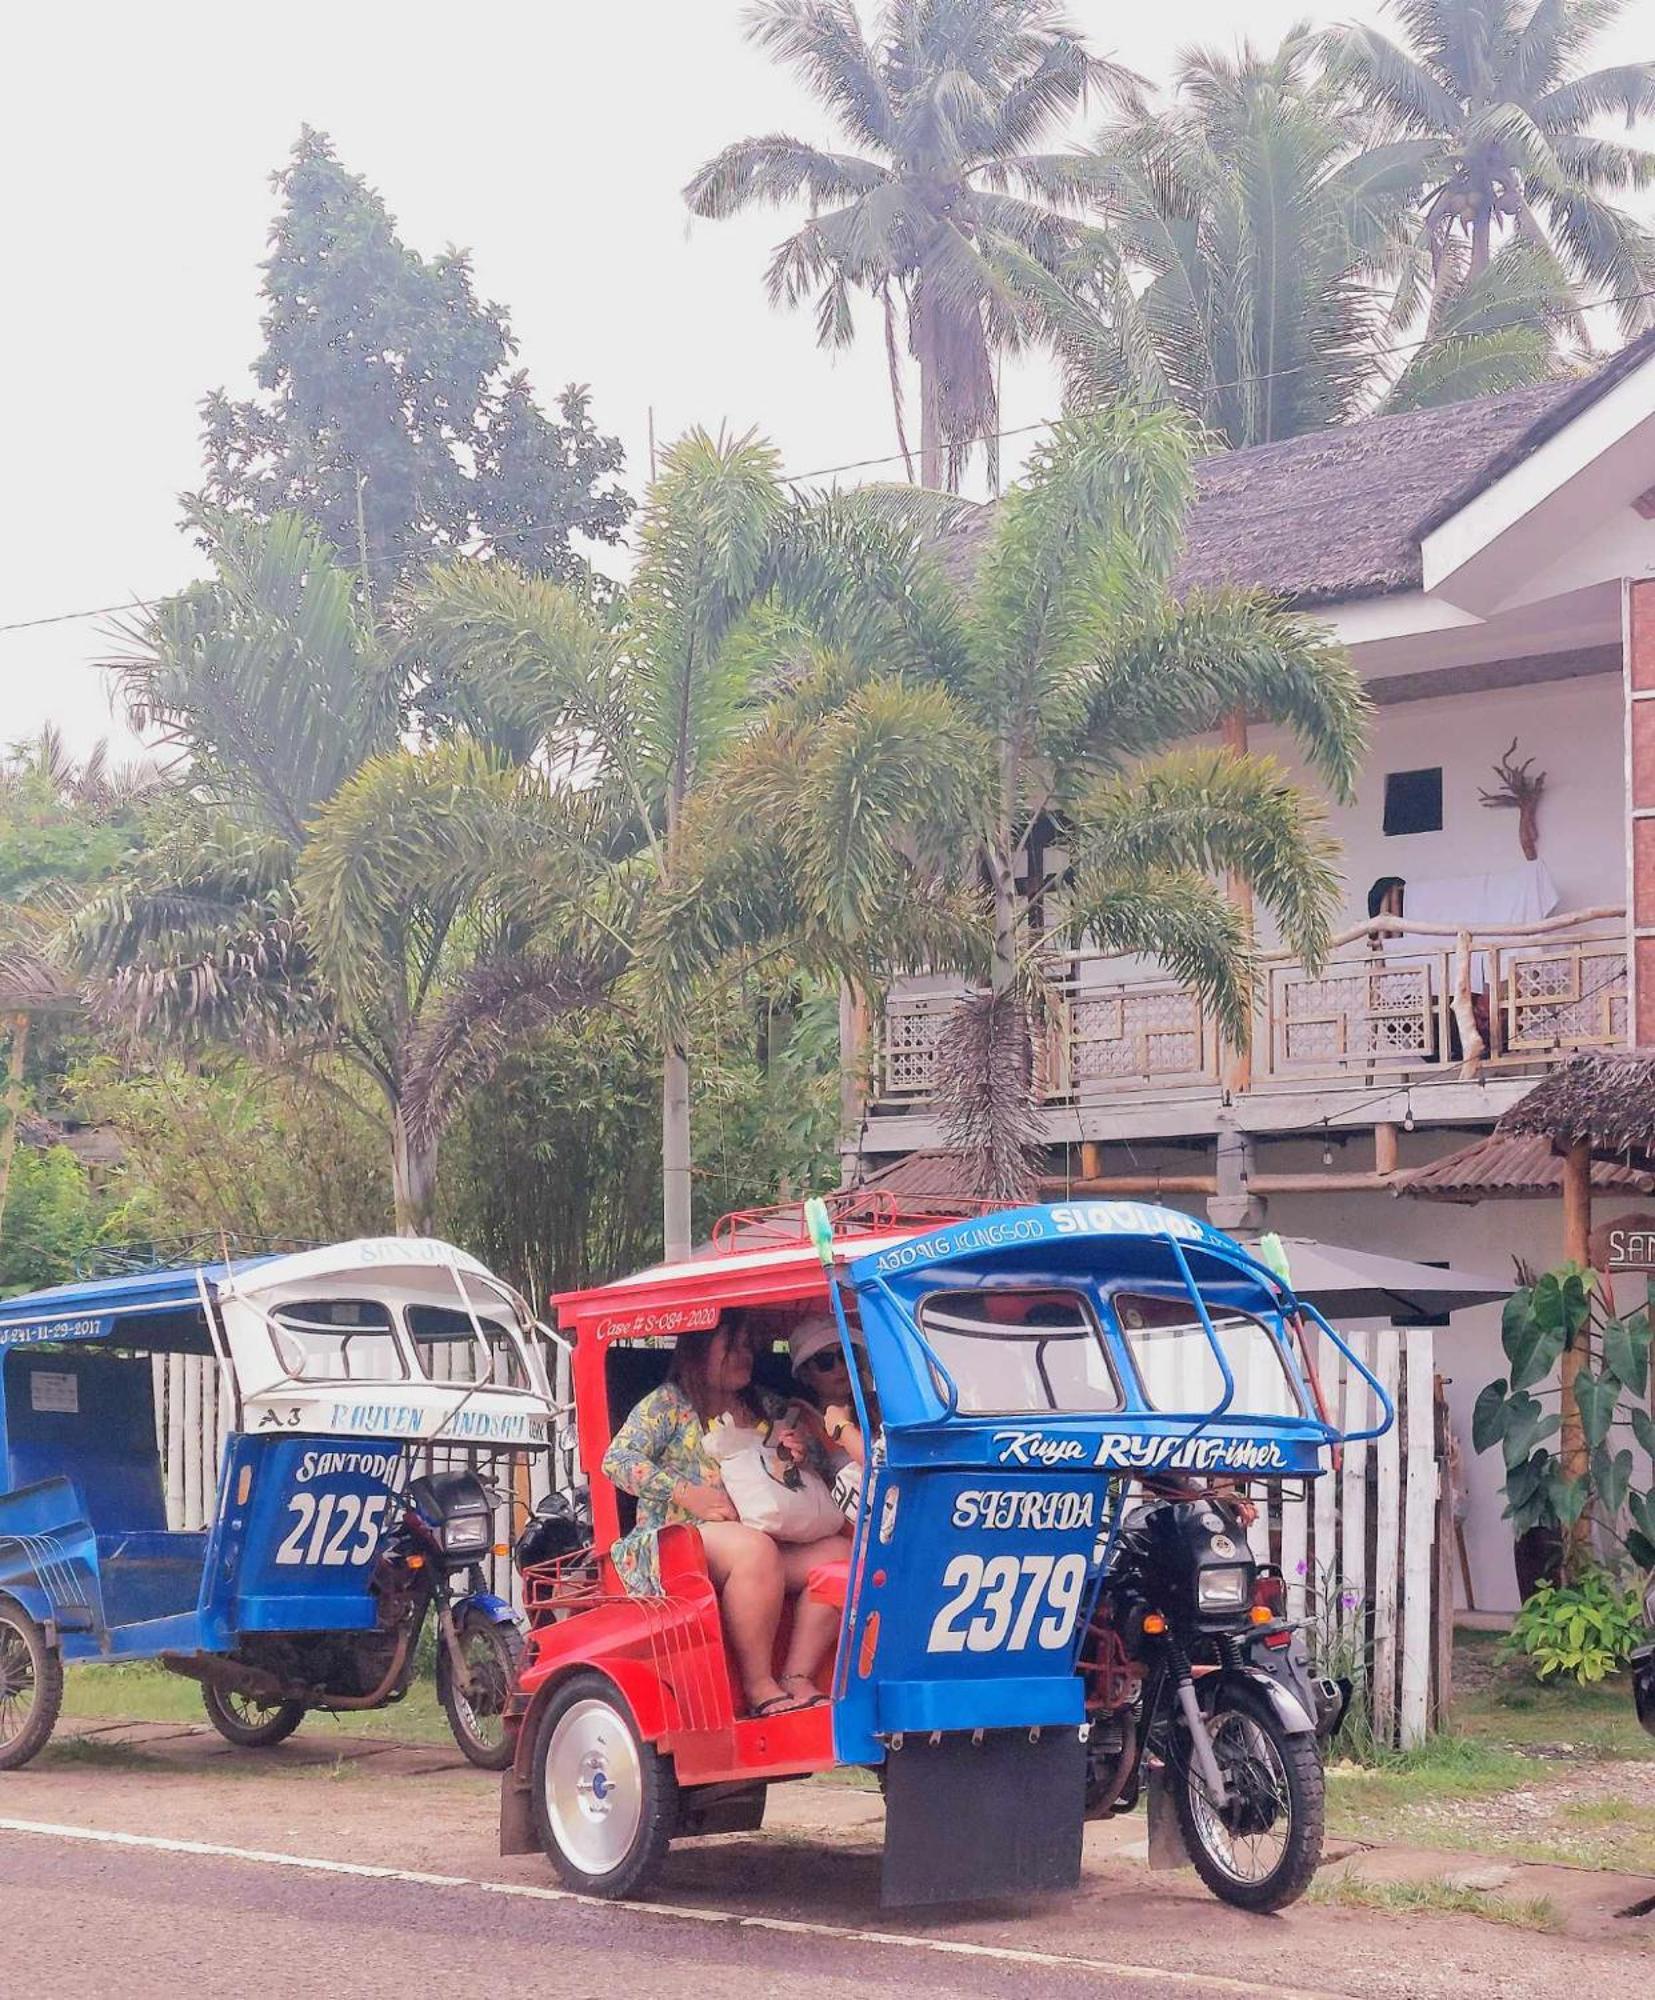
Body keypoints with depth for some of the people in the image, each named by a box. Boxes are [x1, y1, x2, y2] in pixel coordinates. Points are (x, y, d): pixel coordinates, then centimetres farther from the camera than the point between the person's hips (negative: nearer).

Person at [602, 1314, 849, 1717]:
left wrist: (799, 1455, 2)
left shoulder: (767, 1407, 21)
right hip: (674, 1544, -6)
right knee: (755, 1549, -37)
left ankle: (797, 1677, -25)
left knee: (838, 1552, -17)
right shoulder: (669, 1403, 5)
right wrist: (687, 1493, -17)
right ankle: (758, 1686, -31)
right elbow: (617, 1459, -7)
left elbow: (820, 1481, 27)